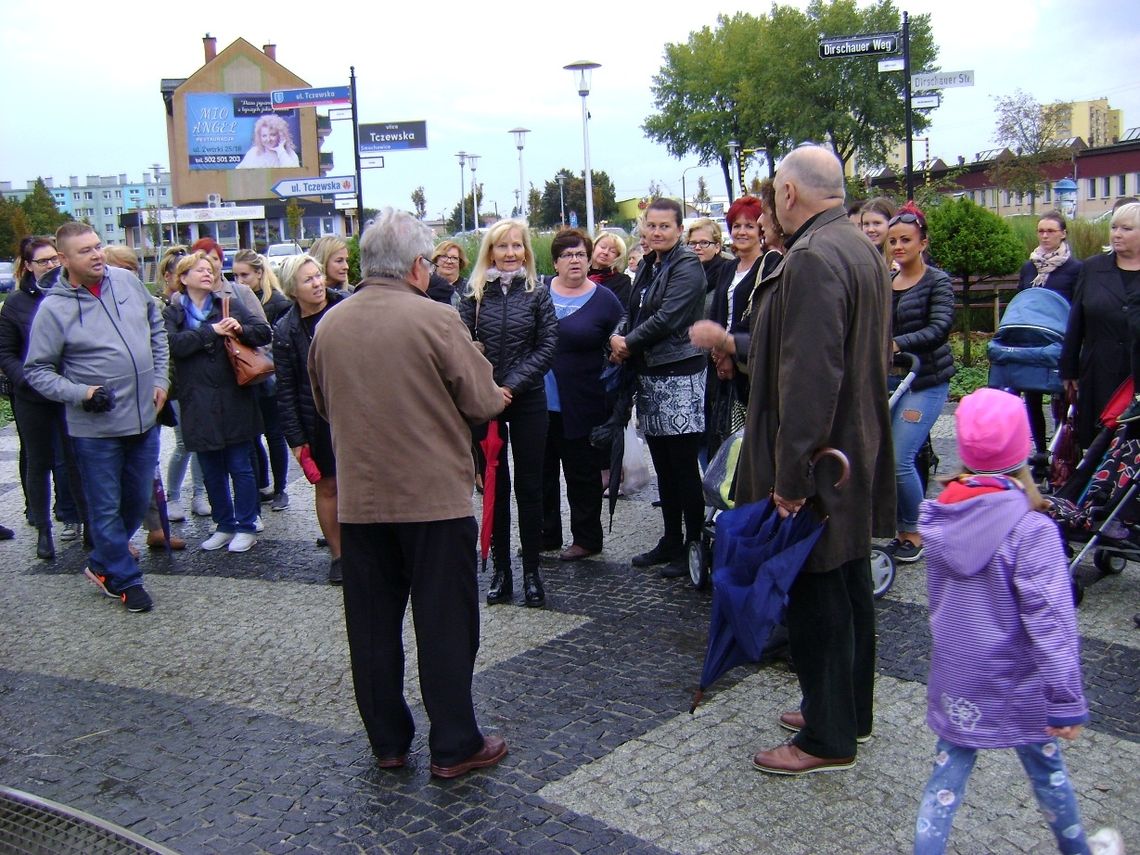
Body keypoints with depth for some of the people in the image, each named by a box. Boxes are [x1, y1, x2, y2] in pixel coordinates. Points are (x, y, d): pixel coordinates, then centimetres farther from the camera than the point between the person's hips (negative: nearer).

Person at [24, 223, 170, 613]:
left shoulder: (127, 281, -1)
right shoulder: (53, 308, -13)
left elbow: (156, 326, 15)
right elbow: (37, 371, -5)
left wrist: (161, 377, 8)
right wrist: (80, 393, -20)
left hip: (144, 417, 5)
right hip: (95, 428, -5)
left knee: (138, 501, 17)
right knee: (107, 508, 7)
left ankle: (102, 563, 40)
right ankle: (124, 579, 25)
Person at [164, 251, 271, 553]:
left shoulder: (229, 305, 8)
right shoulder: (172, 313, 7)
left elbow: (264, 332, 2)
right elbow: (173, 343, -12)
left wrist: (241, 329, -17)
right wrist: (211, 331, -16)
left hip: (234, 401, -1)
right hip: (198, 405, 1)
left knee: (240, 468, 4)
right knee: (212, 472, 11)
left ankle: (247, 527, 15)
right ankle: (224, 525, 25)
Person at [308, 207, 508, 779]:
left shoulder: (328, 326, 2)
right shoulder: (435, 318, -13)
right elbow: (481, 401, -10)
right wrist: (496, 395, 13)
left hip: (359, 500, 5)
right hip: (435, 496, -4)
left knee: (373, 626, 13)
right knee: (445, 624, 6)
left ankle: (387, 742, 25)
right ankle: (453, 746, 15)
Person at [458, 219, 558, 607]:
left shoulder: (537, 292, 2)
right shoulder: (475, 294, 2)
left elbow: (547, 346, -3)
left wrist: (512, 385, -12)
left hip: (527, 400, 0)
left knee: (529, 486, 5)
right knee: (495, 486, 7)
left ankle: (531, 572, 14)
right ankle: (501, 571, 16)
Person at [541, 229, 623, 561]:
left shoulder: (604, 300, -3)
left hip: (581, 406, -3)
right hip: (538, 401, 4)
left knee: (582, 472, 7)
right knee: (542, 471, 12)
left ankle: (586, 539, 21)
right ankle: (545, 534, 27)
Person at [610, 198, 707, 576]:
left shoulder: (687, 266, -9)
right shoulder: (647, 266, 15)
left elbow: (668, 318, -18)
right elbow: (631, 312, 16)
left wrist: (629, 343, -8)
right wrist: (618, 340, -5)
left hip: (679, 375, -8)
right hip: (649, 375, 8)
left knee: (685, 466, -3)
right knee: (663, 466, 13)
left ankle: (694, 545, 6)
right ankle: (671, 541, 23)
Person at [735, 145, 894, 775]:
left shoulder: (812, 259, -21)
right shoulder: (862, 250, 11)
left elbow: (809, 376, -27)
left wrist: (790, 474, -23)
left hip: (817, 466, -10)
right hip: (857, 456, 11)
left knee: (816, 599, 2)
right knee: (848, 590, 19)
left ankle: (828, 738, 16)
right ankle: (849, 713, 35)